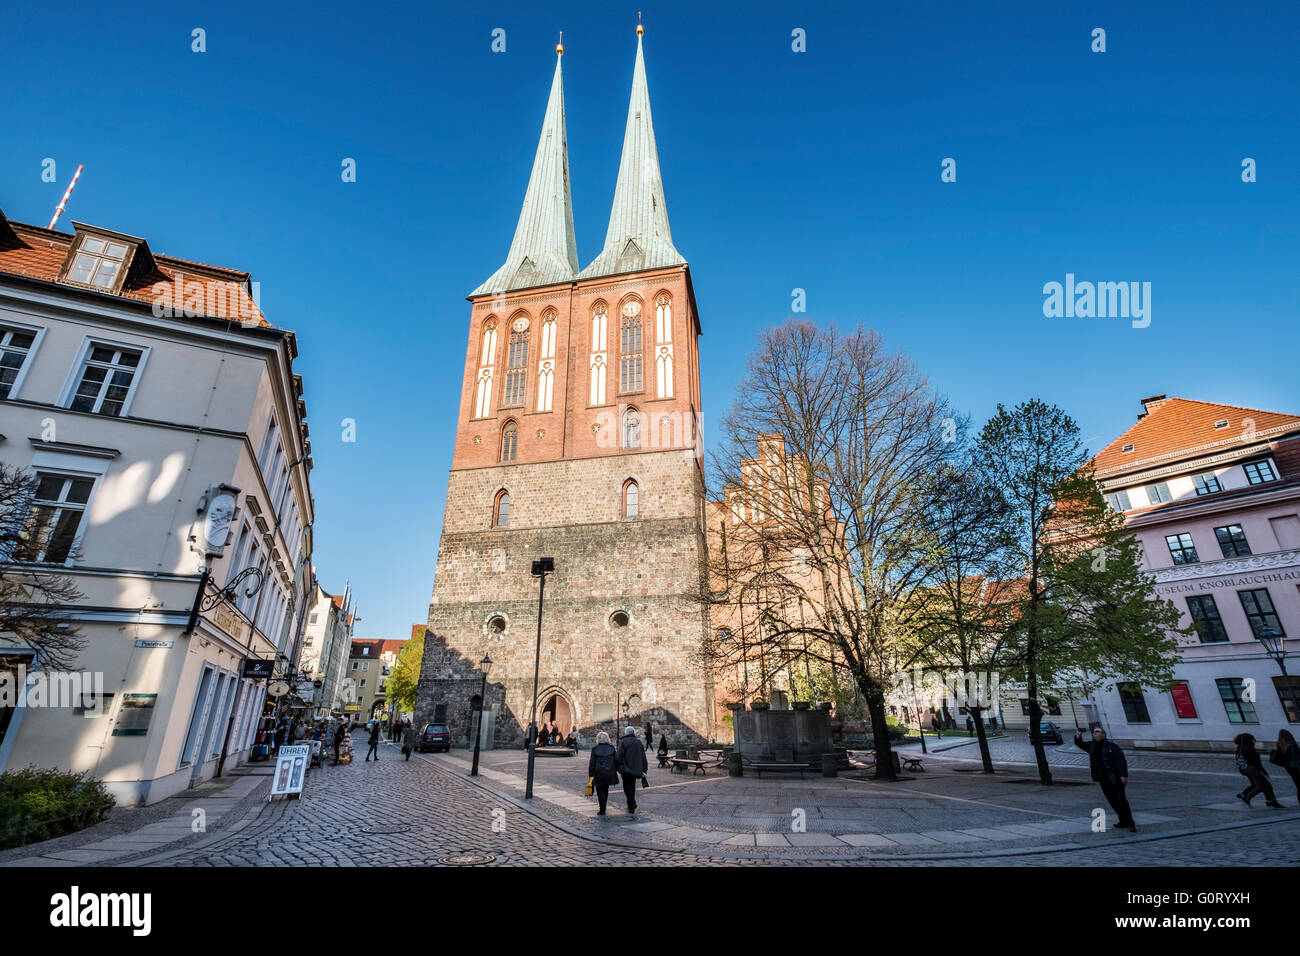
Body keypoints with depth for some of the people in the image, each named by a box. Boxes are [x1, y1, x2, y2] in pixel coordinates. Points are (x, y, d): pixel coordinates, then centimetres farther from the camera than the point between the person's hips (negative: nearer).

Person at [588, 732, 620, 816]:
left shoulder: (595, 749, -6)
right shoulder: (612, 749, 1)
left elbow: (592, 763, -4)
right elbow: (616, 761, 3)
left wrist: (591, 774, 2)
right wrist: (615, 771, 13)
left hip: (599, 774, -3)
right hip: (609, 773, 3)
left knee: (600, 792, 5)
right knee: (606, 791, 19)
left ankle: (602, 811, 2)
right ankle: (603, 808, 28)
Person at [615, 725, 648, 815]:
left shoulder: (623, 742, -3)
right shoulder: (639, 743, 12)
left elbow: (620, 756, -12)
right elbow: (643, 758, 13)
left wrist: (619, 768, -10)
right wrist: (644, 770, 16)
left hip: (626, 769, -5)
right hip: (636, 769, 5)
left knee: (627, 787, 0)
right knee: (632, 786, 17)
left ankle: (632, 803, -15)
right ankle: (631, 806, 20)